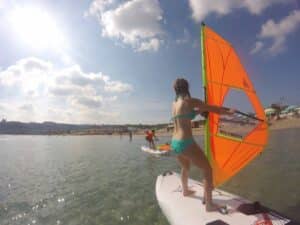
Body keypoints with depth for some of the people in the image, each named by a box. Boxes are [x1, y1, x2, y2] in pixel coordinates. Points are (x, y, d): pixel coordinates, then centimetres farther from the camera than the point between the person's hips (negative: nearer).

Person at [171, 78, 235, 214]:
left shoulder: (174, 104, 12)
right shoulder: (190, 101, -10)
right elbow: (212, 109, 0)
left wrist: (200, 110, 25)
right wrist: (228, 112, 15)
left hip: (175, 144, 8)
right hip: (186, 143, -8)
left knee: (185, 167, 32)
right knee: (207, 169, 8)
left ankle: (185, 191, 52)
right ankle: (209, 204, 14)